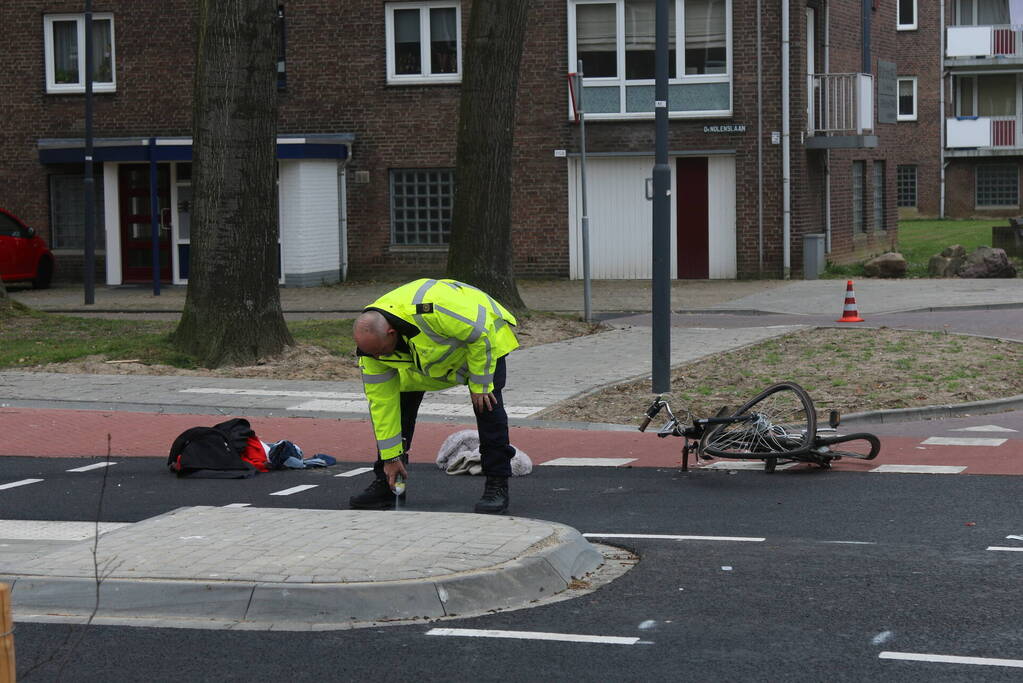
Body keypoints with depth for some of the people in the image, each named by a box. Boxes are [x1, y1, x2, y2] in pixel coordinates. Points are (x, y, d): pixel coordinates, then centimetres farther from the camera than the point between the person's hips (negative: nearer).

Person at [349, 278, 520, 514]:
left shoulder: (431, 310, -46)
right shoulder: (372, 344, -25)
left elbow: (480, 334, -32)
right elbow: (381, 404, -16)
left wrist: (480, 384, -25)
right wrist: (390, 456, -12)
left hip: (483, 337, -5)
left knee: (487, 402, -20)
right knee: (397, 401, -6)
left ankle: (497, 485, -12)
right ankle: (385, 484, 4)